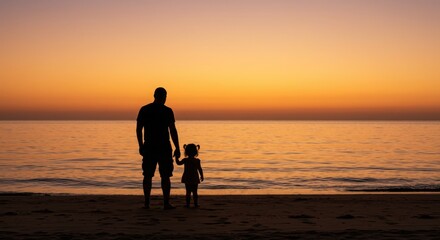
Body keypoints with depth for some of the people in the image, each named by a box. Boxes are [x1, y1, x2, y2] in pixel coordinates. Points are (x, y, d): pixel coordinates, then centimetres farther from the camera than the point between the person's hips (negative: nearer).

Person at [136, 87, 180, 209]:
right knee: (165, 176, 2)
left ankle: (147, 203, 8)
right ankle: (166, 203, 0)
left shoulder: (144, 110, 4)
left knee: (148, 175, 9)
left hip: (148, 147, 3)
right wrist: (177, 148, -2)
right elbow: (173, 131, -6)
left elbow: (138, 129, 4)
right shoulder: (167, 111, -4)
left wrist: (141, 146, 11)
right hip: (164, 147, -3)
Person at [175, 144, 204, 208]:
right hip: (195, 179, 0)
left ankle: (187, 204, 3)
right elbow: (200, 169, -1)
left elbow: (178, 163, 8)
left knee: (188, 192, 5)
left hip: (187, 179, 0)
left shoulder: (185, 160, -7)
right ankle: (196, 204, 6)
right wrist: (202, 176, 10)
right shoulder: (197, 161, -5)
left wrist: (176, 157, 21)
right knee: (195, 192, 7)